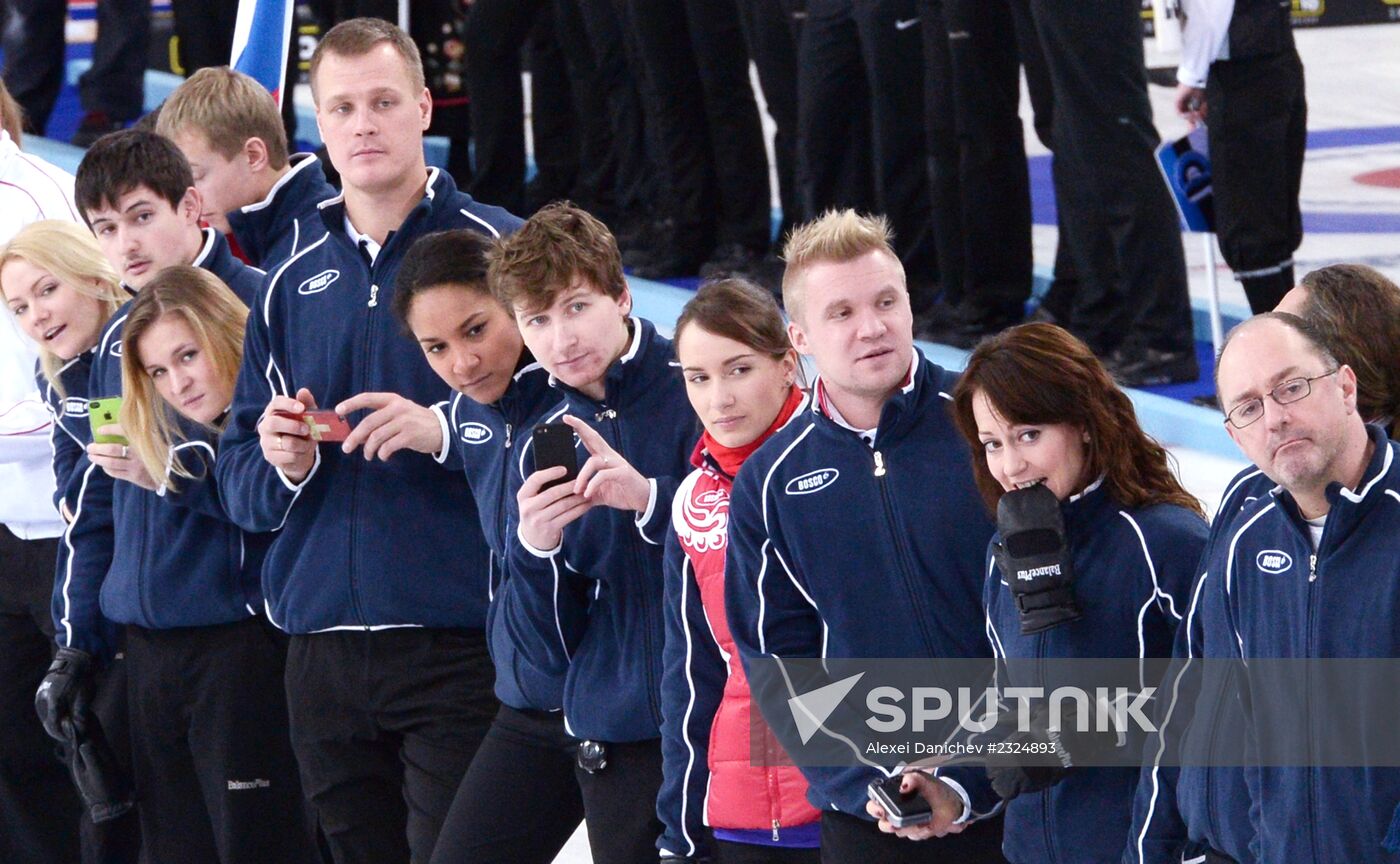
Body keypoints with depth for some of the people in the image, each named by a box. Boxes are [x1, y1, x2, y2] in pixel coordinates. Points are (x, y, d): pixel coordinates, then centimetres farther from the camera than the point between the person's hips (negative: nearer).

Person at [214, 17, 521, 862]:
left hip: (459, 641, -5)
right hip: (326, 651, 5)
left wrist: (445, 430, -21)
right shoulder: (295, 279, 14)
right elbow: (241, 476, 15)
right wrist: (280, 464, -8)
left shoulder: (500, 249, -1)